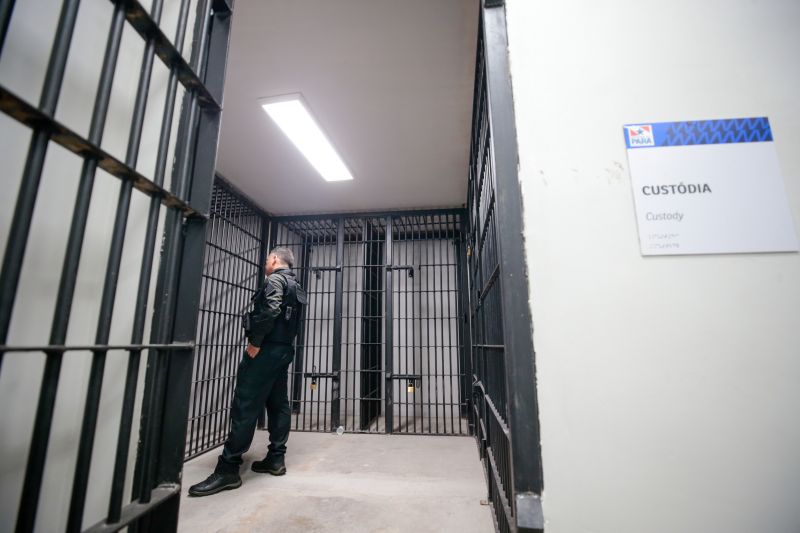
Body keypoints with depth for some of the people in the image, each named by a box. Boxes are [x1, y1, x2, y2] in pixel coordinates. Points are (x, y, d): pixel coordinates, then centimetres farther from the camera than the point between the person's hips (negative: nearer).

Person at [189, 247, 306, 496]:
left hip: (266, 349, -10)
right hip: (284, 349, 10)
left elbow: (270, 310, -23)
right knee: (278, 404, 10)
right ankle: (276, 459, 16)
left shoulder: (274, 280, -7)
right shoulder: (294, 285, 20)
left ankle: (228, 469, -3)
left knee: (245, 407, -7)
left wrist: (255, 342, -18)